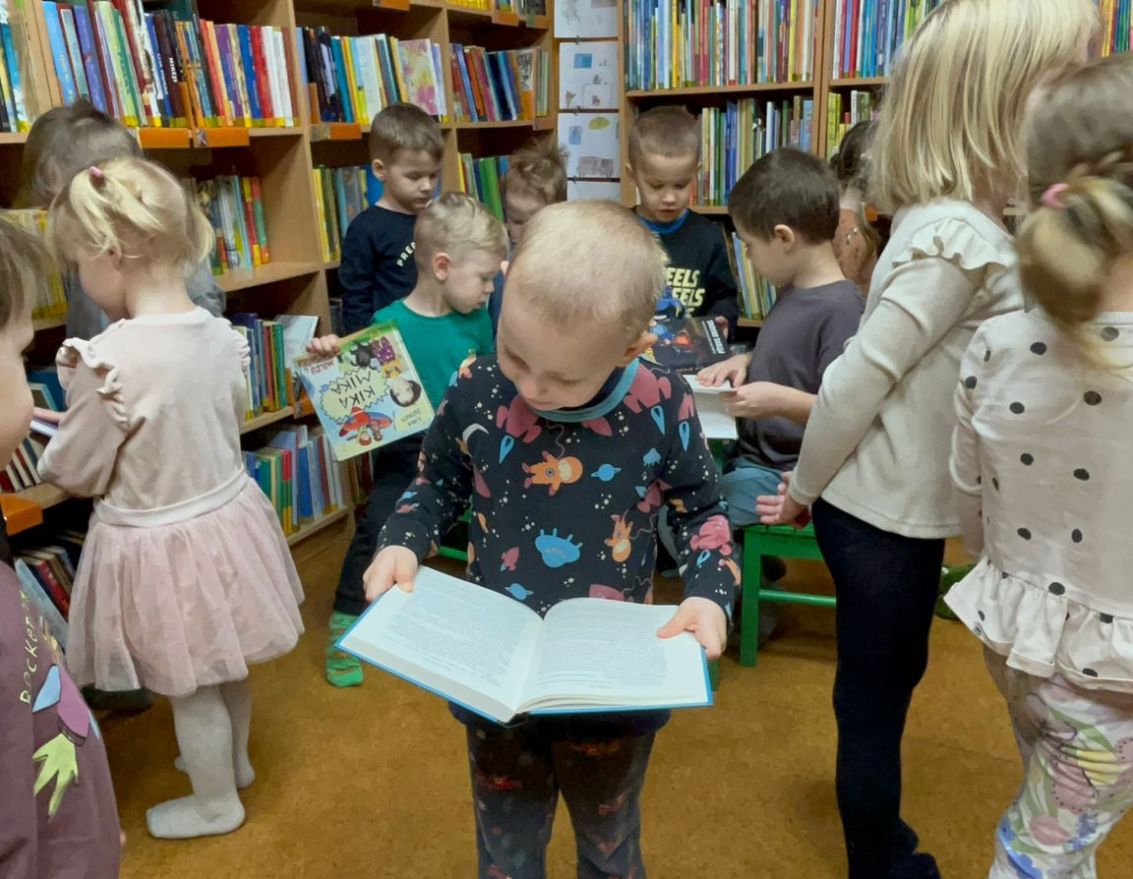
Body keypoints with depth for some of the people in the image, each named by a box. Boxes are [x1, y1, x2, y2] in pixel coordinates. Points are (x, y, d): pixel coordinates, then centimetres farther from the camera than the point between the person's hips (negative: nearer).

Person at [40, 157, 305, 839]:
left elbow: (76, 474, -14)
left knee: (192, 689, 16)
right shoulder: (221, 334, -7)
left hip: (159, 546, -7)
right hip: (229, 518, 7)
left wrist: (47, 441, 9)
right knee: (224, 667, 29)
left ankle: (218, 804, 39)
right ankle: (234, 758, 53)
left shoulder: (109, 360, -27)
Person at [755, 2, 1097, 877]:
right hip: (884, 517, -9)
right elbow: (856, 380, -22)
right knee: (875, 699, 10)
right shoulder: (962, 240, -24)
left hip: (897, 506, 9)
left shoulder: (953, 221, 4)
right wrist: (803, 492, -12)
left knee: (887, 683, 25)